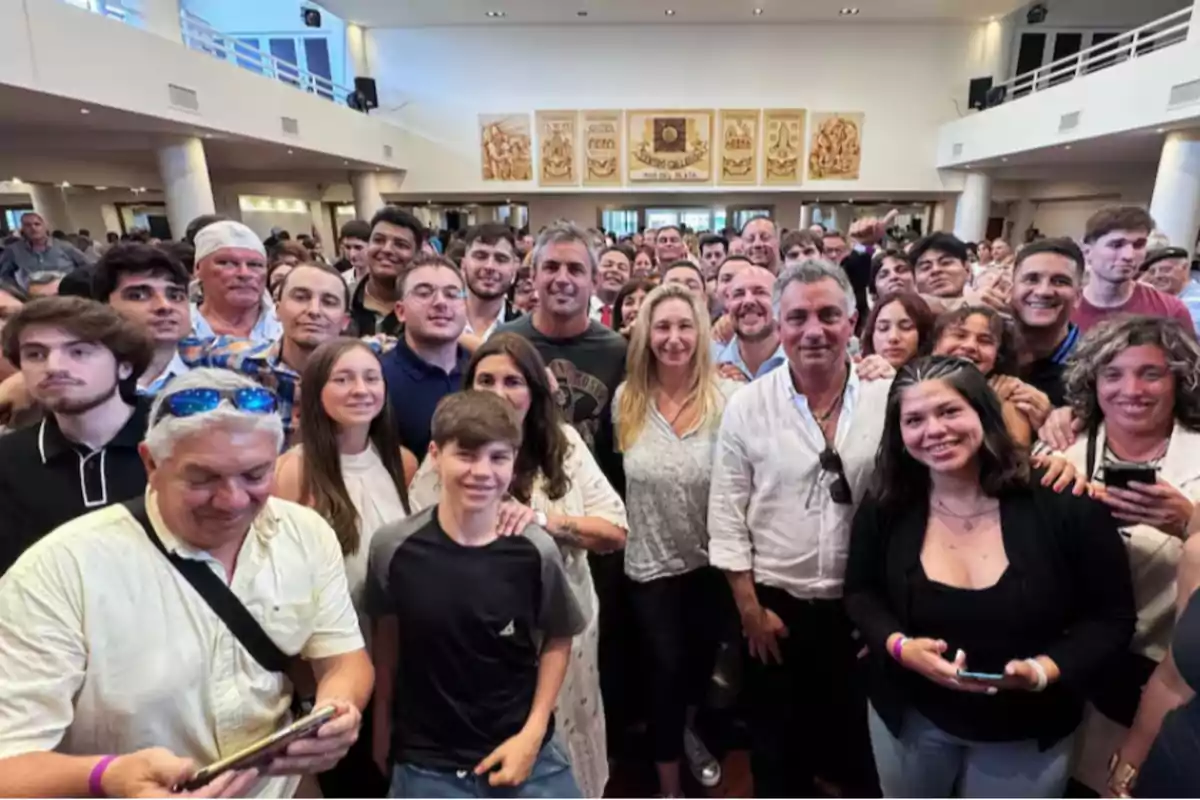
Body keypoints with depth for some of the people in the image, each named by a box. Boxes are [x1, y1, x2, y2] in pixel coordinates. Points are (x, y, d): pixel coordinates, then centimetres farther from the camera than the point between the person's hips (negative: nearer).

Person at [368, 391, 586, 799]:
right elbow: (386, 641, 2)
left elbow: (557, 640, 0)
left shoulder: (535, 550, -15)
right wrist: (381, 736, 10)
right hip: (426, 765, 1)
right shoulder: (393, 547, -13)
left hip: (526, 753, 0)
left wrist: (533, 733, -5)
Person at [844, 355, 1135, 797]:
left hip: (1027, 733, -1)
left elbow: (1111, 617, -8)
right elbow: (860, 594, -2)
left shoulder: (1062, 504, -18)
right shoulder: (884, 508, -12)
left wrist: (1044, 670, -23)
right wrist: (899, 646, -21)